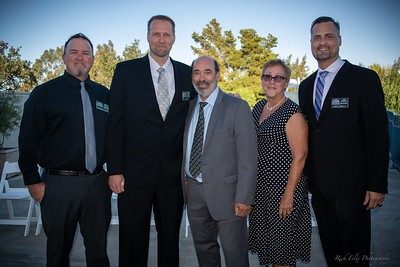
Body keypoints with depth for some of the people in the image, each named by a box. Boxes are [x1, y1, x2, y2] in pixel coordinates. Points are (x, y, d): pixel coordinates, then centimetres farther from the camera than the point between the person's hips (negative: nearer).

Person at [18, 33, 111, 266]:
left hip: (97, 181, 3)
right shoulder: (44, 93, 0)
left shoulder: (104, 95, 10)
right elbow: (28, 139, -2)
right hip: (59, 183, -3)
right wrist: (33, 181, -5)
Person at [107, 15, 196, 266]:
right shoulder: (126, 70, 0)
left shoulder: (187, 74, 6)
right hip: (135, 171, -2)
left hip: (174, 172, 2)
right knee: (132, 238, 11)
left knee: (170, 236, 15)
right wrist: (115, 170, -7)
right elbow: (115, 122, -3)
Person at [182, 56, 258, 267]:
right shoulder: (189, 107, 8)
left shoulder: (237, 107, -9)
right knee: (203, 248, 21)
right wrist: (184, 182, 7)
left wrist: (244, 198, -15)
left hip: (225, 193, -5)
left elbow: (248, 157, -12)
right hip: (193, 192, 5)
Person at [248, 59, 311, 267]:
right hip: (259, 183, 7)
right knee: (264, 237, 20)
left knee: (281, 249, 7)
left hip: (283, 185, -7)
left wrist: (289, 195, -20)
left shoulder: (292, 114, -15)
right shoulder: (259, 107, 7)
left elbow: (299, 156, -18)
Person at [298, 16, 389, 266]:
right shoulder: (306, 86, 10)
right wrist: (307, 177, 9)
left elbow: (378, 134, -10)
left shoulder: (364, 78, -6)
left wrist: (377, 185, -13)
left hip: (351, 184, -5)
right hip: (318, 185, 5)